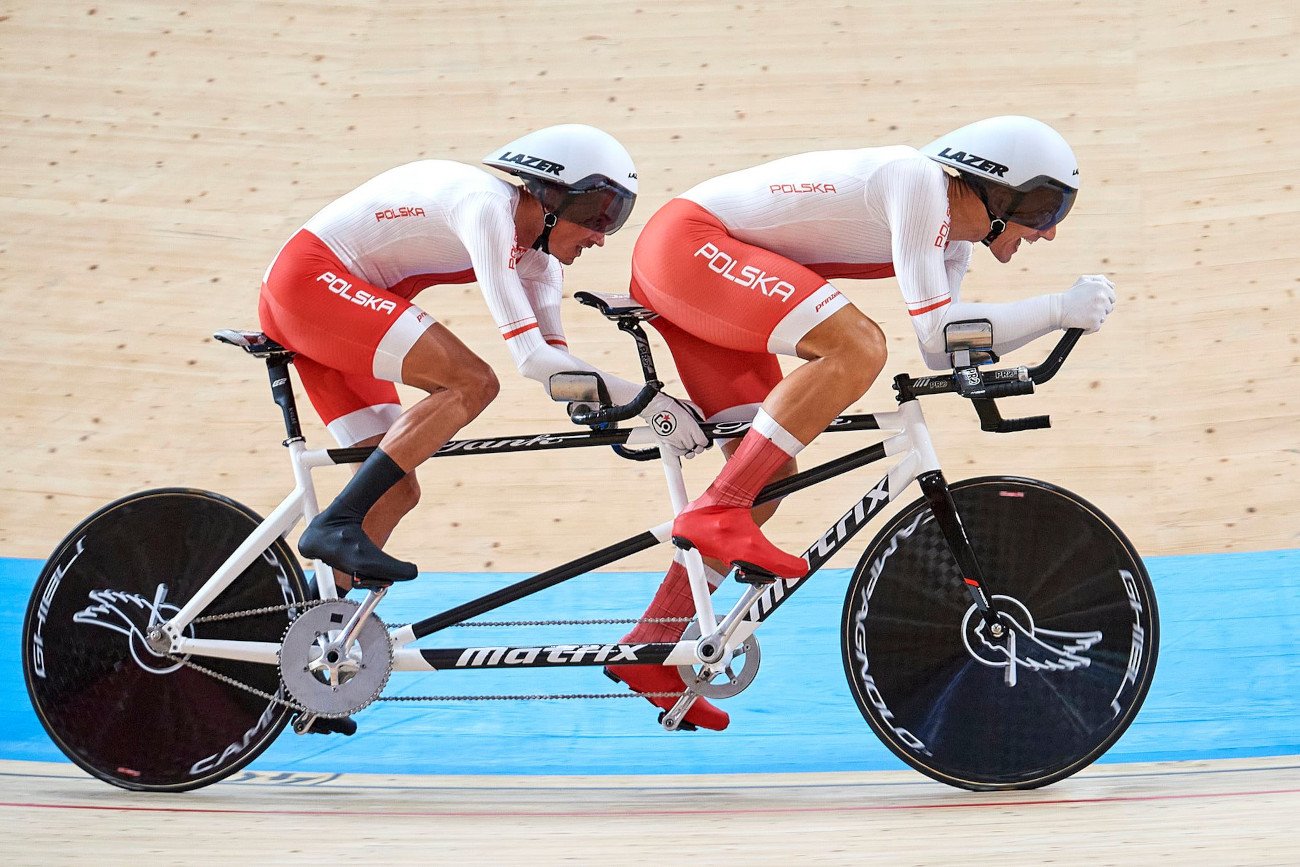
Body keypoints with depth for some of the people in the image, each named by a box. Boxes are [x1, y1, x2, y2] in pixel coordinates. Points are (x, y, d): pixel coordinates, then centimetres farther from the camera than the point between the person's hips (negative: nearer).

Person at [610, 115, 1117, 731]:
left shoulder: (953, 239, 11)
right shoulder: (919, 180, -17)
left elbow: (948, 351, 8)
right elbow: (935, 335, -22)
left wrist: (1050, 322, 0)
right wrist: (1060, 309, -17)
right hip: (687, 240, -10)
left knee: (771, 472, 6)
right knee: (858, 347, -26)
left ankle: (652, 650, 9)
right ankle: (716, 514, -24)